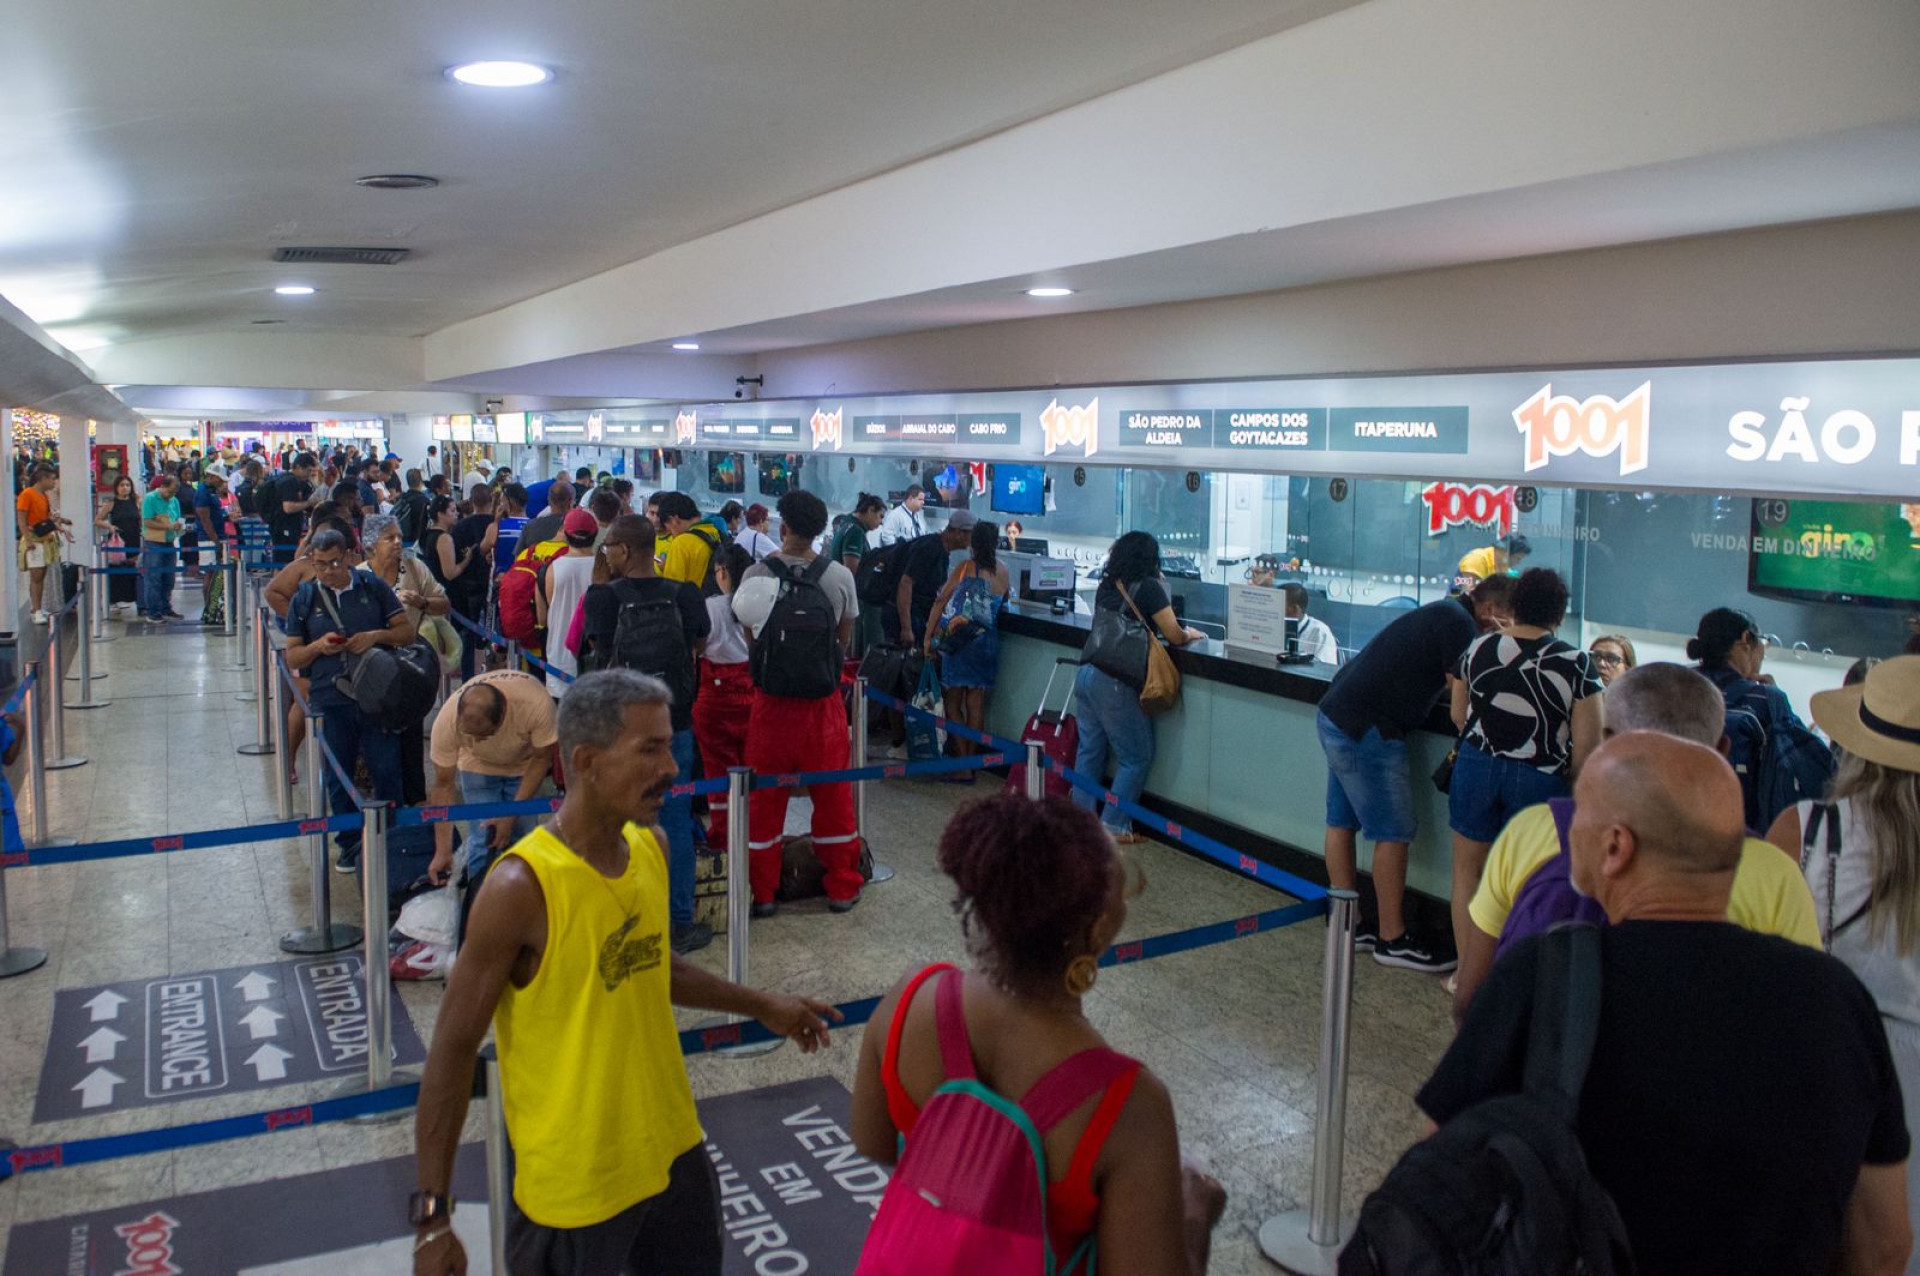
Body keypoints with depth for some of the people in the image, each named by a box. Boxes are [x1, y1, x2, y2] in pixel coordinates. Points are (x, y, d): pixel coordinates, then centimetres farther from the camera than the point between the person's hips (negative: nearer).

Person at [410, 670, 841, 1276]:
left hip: (673, 1151, 7)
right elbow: (453, 1050, -16)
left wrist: (762, 1006, 19)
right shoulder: (522, 888, -23)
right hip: (574, 1185, -6)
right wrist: (433, 1213, -15)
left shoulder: (649, 846, -2)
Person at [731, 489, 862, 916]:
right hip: (823, 702, 0)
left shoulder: (756, 576, -8)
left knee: (764, 795, 11)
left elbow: (751, 641, 2)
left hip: (771, 700, 0)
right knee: (832, 791, 12)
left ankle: (762, 891, 19)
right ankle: (842, 887, 22)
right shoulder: (840, 577, -7)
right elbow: (843, 642, 3)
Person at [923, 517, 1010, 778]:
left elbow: (941, 601, -7)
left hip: (959, 642, -3)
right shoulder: (1003, 572, 4)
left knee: (953, 704, 5)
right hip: (988, 644, 3)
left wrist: (929, 636, -3)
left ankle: (962, 767, 1)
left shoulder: (966, 567, -4)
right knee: (976, 707, 9)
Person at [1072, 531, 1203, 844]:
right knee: (1136, 757, 4)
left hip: (1087, 674, 7)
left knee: (1090, 749, 14)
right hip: (1115, 683, -7)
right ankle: (1115, 826, 5)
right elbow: (1173, 635, -8)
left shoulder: (1106, 586, 10)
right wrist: (1190, 634, 12)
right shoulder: (1149, 587, -8)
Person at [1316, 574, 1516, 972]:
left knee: (1342, 821, 13)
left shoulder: (1441, 612, 18)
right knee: (1393, 832, -2)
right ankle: (1392, 939, 5)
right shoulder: (1458, 622, -12)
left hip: (1336, 712, 10)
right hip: (1367, 730, -10)